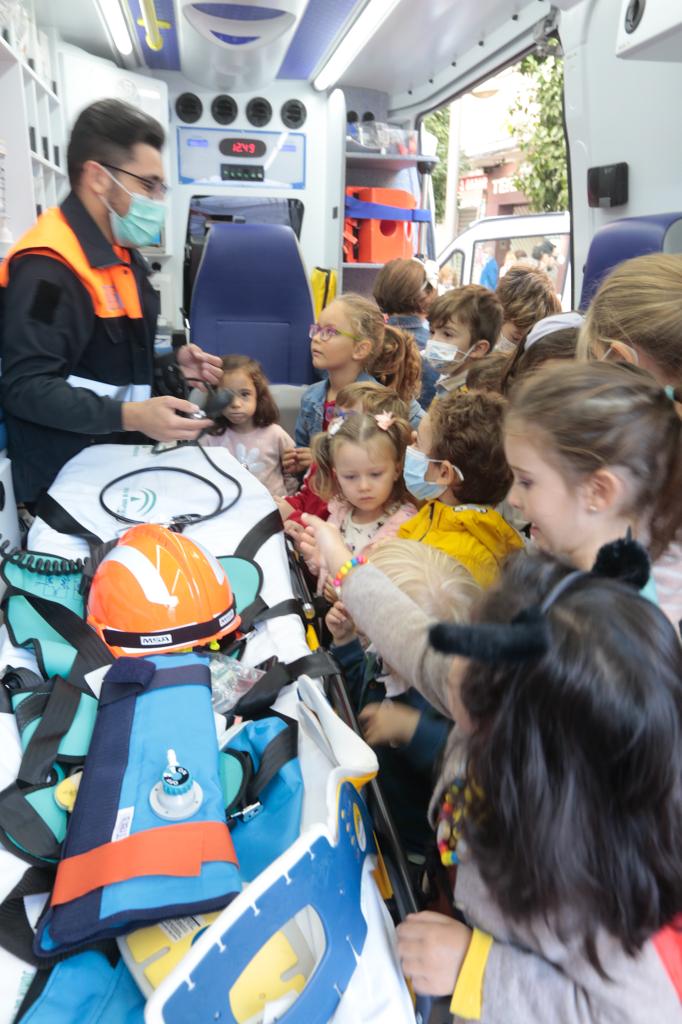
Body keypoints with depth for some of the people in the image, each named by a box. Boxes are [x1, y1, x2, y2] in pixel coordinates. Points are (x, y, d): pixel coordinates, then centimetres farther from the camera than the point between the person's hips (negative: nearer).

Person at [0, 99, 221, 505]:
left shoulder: (123, 254, 11)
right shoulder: (47, 267, -22)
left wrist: (170, 362, 4)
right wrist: (132, 416, -36)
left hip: (119, 463, 9)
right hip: (66, 480, -9)